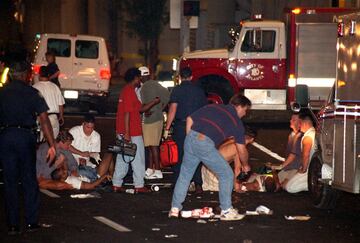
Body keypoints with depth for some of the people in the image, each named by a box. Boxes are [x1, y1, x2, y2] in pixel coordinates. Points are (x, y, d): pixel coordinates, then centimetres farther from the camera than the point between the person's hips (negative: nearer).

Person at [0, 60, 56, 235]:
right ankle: (31, 222, 11)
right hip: (26, 137, -1)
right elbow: (44, 120, -8)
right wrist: (52, 145, -8)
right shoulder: (31, 93, -1)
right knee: (29, 180, 11)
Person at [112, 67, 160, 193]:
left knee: (122, 158, 11)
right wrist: (127, 133, -23)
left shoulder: (126, 90, 17)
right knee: (138, 158, -1)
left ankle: (117, 184, 12)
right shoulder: (130, 91, -15)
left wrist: (153, 102, 25)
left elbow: (140, 108, 22)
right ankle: (139, 185, 2)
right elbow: (127, 113, -21)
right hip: (132, 133, -10)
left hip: (123, 131, 10)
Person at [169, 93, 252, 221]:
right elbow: (242, 150, 15)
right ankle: (226, 211, 14)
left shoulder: (212, 107, 22)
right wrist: (245, 165, 33)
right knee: (227, 174, 11)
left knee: (185, 174, 20)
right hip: (205, 145, -5)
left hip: (190, 139, 5)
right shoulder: (236, 122, 11)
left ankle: (175, 208, 23)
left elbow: (190, 119, 17)